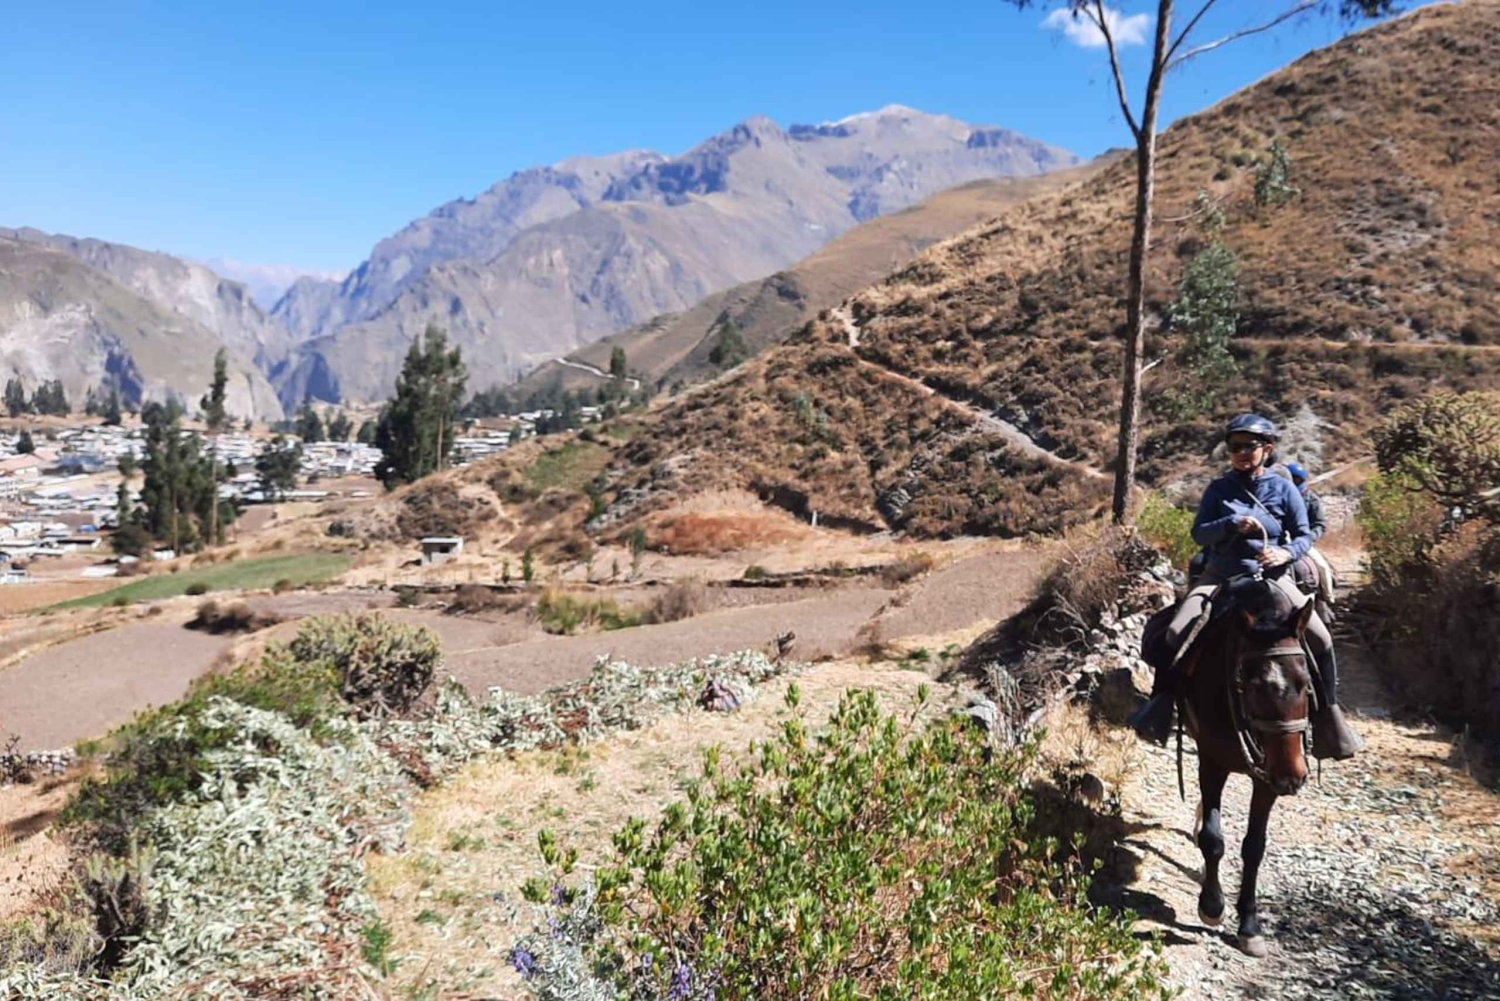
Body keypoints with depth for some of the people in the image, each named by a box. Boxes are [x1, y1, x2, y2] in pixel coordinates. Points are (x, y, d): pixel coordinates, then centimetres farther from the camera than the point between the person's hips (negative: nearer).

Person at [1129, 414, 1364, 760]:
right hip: (1221, 575, 0)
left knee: (1320, 639, -16)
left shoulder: (1284, 489, 6)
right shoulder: (1219, 489, 7)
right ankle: (1162, 702, -3)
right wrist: (1232, 525, -20)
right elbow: (1199, 533, -1)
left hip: (1272, 576, 0)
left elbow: (1304, 536, 5)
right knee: (1177, 632, -21)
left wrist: (1286, 553, -18)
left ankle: (1328, 715, 3)